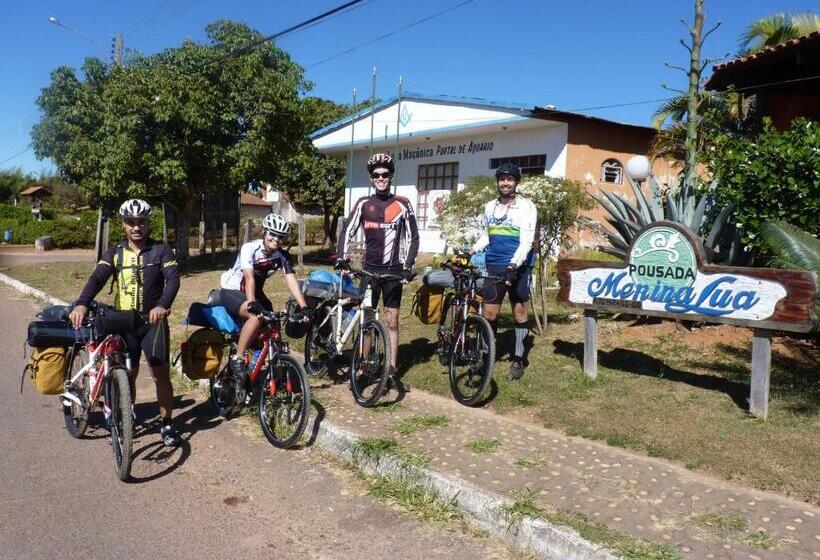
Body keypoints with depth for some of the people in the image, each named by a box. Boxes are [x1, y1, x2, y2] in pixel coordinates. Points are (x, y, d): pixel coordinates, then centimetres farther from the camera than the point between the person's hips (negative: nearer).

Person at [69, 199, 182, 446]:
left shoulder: (161, 250, -1)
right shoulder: (115, 253, 5)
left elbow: (173, 279, -14)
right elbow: (97, 278, -10)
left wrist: (162, 305, -34)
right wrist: (81, 304, -30)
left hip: (153, 320, -2)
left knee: (160, 373, -3)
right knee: (127, 375, 11)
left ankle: (167, 425, 11)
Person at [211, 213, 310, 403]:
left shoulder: (282, 255, -9)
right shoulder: (250, 248, -24)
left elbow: (291, 280, -19)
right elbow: (249, 278, -37)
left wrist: (304, 307, -31)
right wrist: (252, 303, -52)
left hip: (255, 292, 6)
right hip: (232, 290, -6)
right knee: (257, 316, -33)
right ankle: (237, 359, -23)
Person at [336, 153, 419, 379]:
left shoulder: (402, 204, 1)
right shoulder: (363, 204, 4)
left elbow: (413, 237, 0)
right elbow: (347, 231, 1)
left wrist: (407, 266, -9)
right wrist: (341, 258, -13)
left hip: (393, 270, -1)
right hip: (369, 269, 1)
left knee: (391, 321, 2)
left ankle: (391, 369, 9)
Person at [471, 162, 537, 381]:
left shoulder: (526, 206, -5)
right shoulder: (490, 207, 11)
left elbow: (526, 240, -13)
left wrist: (513, 265, -26)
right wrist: (472, 251, 5)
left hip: (517, 267, -4)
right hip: (493, 266, 4)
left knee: (519, 312, 5)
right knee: (489, 313, 4)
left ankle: (518, 359, 15)